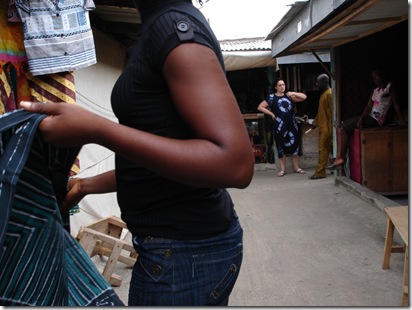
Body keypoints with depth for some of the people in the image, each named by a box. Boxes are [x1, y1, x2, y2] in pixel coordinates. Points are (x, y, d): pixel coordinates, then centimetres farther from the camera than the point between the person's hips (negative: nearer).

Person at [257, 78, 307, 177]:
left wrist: (293, 93, -4)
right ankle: (283, 169, 9)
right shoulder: (272, 97, 1)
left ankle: (296, 168, 17)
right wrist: (272, 114, -6)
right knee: (281, 147, 2)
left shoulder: (288, 96, 12)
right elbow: (260, 107, -3)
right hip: (280, 125, -4)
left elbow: (304, 97, 11)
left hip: (292, 124, 4)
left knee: (294, 145, 7)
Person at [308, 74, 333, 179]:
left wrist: (331, 128, -20)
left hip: (327, 127, -9)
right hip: (323, 127, 9)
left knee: (323, 149, -6)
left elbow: (332, 112, -18)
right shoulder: (323, 94, 18)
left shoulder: (329, 94, -13)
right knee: (329, 148, 12)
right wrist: (315, 123, 19)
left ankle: (320, 172, -2)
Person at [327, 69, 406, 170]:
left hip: (375, 120, -8)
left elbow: (396, 105, -3)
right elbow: (369, 106, 6)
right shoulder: (374, 91, 20)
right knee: (340, 128, -3)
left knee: (344, 129, -19)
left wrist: (402, 122, -8)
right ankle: (340, 157, -14)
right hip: (368, 116, 8)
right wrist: (361, 118, -11)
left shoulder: (389, 87, 1)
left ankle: (340, 158, -17)